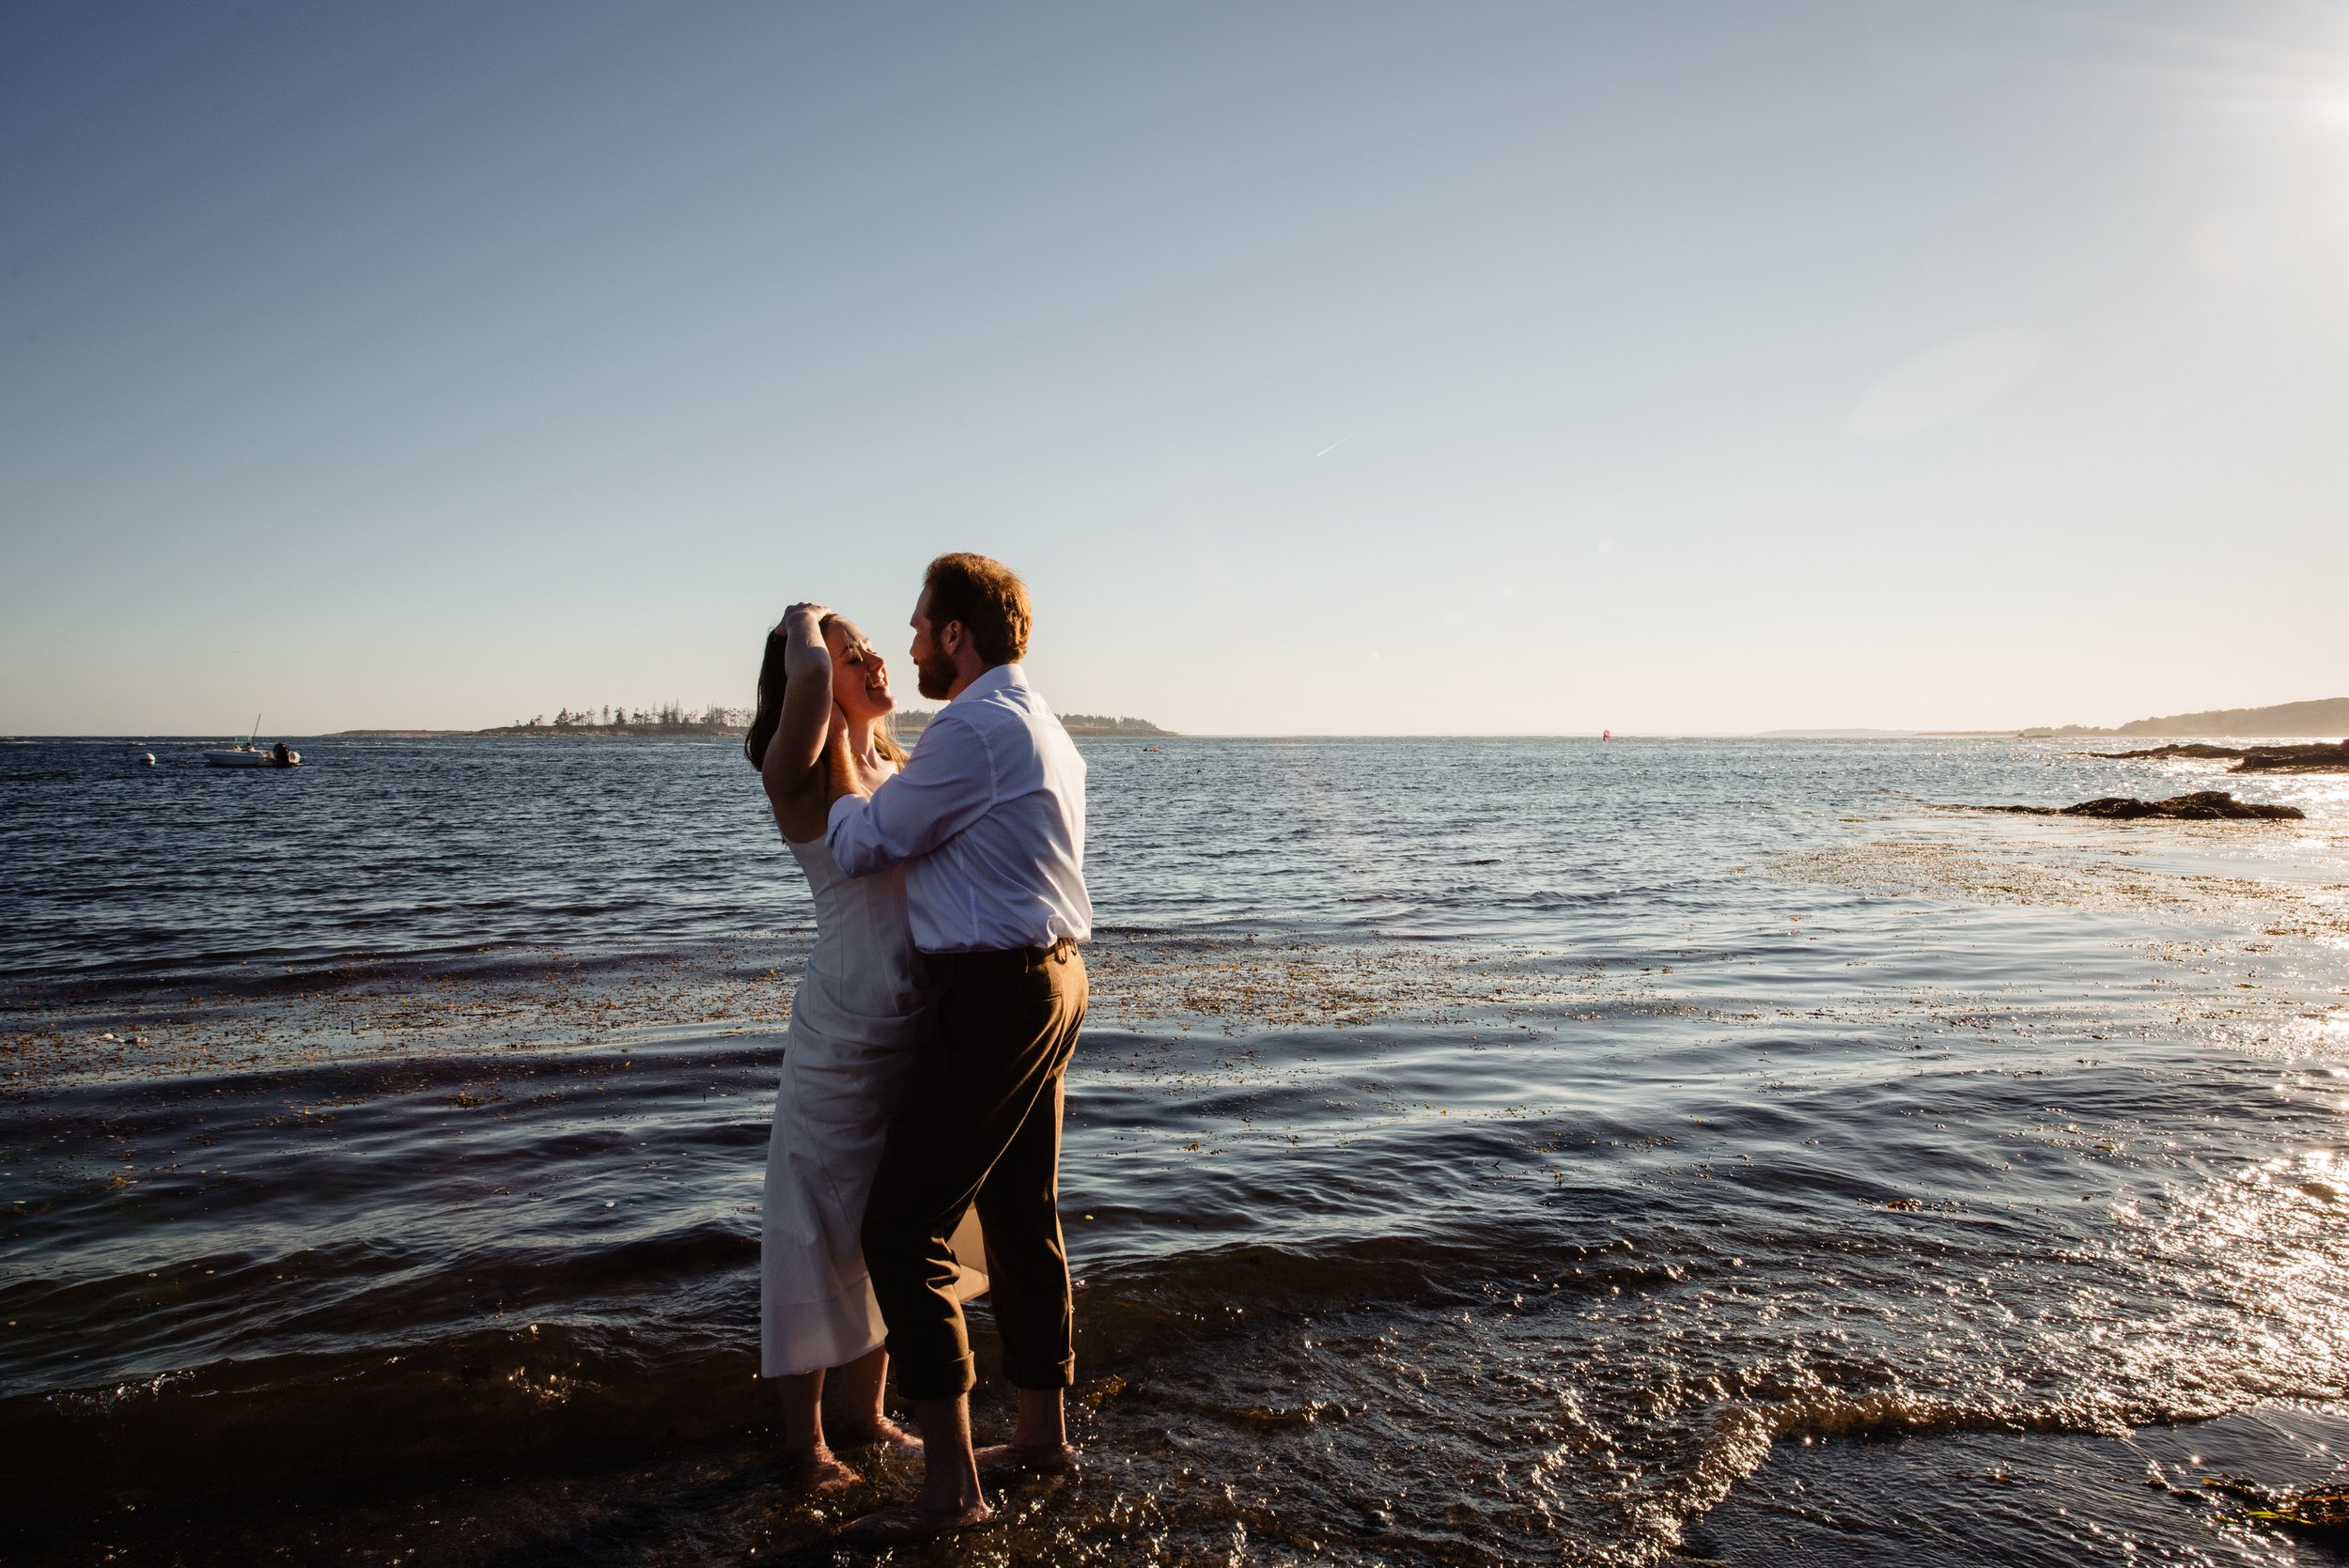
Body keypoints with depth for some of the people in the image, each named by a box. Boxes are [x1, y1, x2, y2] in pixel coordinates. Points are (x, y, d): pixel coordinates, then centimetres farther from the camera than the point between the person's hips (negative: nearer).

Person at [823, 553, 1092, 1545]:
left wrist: (841, 745, 8)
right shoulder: (1043, 727, 16)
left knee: (903, 1231, -4)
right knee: (1024, 1217, 19)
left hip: (992, 997, -10)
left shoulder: (971, 730, -17)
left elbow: (859, 846, -9)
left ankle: (950, 1484, 1)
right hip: (1053, 980, 10)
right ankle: (1043, 1434, 32)